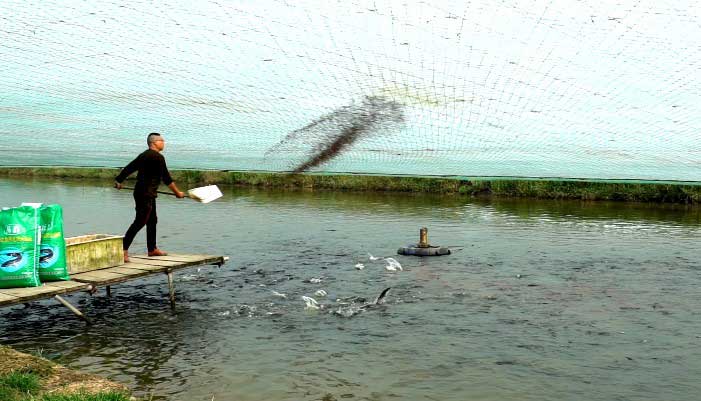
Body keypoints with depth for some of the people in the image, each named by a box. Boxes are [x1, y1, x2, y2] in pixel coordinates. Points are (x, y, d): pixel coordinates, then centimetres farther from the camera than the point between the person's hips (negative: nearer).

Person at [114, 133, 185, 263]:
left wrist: (119, 180, 29)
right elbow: (166, 178, -12)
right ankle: (123, 250, -13)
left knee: (152, 220, 18)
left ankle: (152, 249, 27)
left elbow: (129, 168, 19)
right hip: (146, 194, -10)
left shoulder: (144, 155, 15)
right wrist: (178, 192, -3)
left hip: (140, 191, 10)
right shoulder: (158, 157, -13)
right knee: (139, 222, -11)